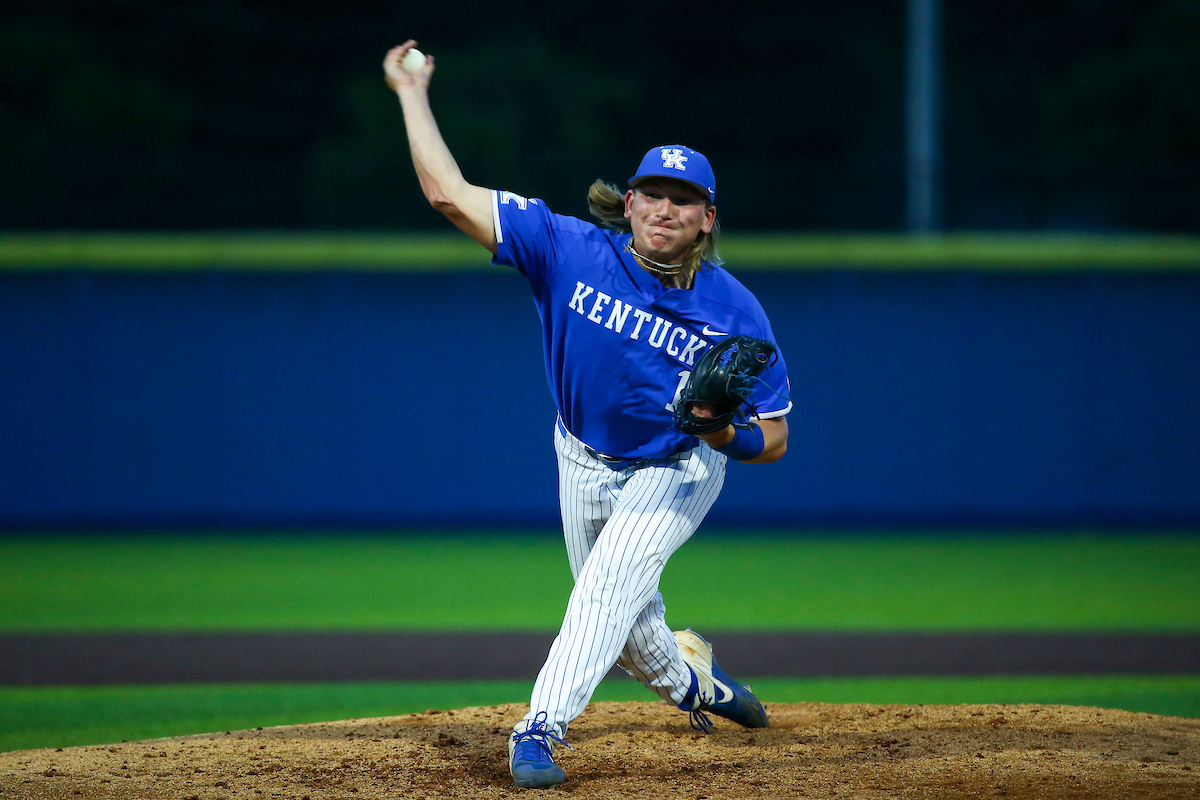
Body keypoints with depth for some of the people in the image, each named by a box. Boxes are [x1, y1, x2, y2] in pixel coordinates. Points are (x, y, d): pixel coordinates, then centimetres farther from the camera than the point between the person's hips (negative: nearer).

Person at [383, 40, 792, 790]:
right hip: (585, 462, 3)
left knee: (609, 586, -26)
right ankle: (690, 681, 49)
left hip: (676, 471, -3)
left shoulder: (736, 312, -24)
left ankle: (541, 728, -29)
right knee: (618, 616, 18)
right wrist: (411, 93, -25)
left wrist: (720, 428, -39)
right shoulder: (572, 251, -23)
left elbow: (773, 441, -18)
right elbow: (450, 192, -25)